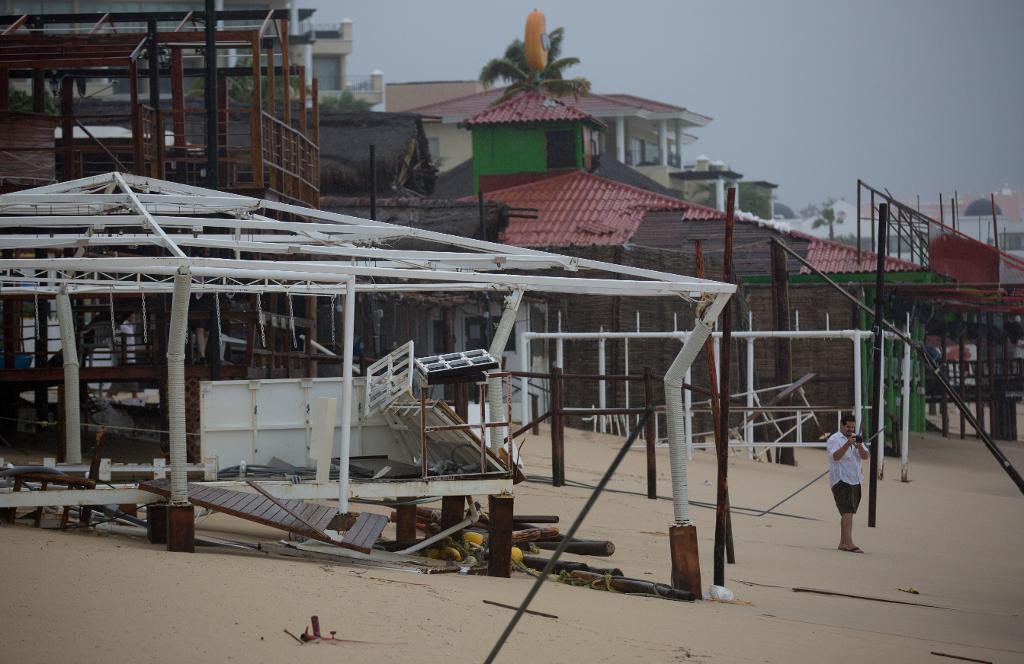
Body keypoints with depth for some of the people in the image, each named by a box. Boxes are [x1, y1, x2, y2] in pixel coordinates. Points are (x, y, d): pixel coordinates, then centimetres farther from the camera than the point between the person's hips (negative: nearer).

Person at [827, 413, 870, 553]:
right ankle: (849, 543, -27)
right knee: (848, 511, -18)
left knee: (847, 512, 10)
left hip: (855, 480, 7)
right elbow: (835, 456, -23)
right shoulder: (834, 439, -6)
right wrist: (848, 444, -35)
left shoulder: (856, 438, 14)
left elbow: (865, 456, 2)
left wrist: (859, 446, -19)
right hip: (841, 480, -7)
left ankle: (843, 543, 16)